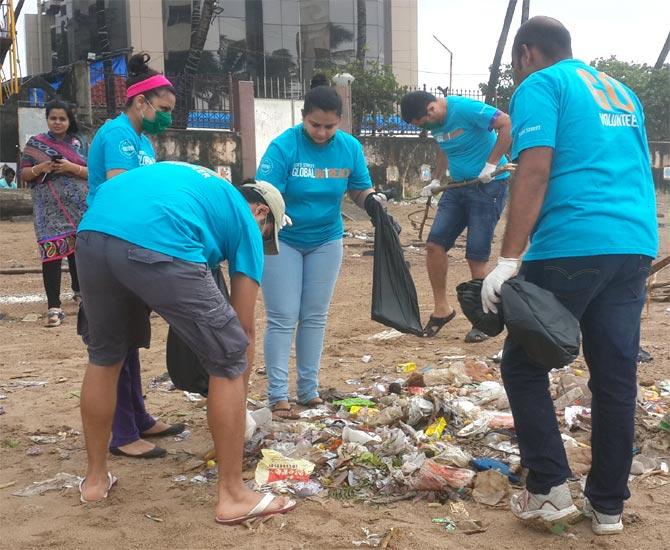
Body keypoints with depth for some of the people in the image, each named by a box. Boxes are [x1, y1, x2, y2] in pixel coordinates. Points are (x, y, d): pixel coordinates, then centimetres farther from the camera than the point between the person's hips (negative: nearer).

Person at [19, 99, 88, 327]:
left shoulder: (79, 143, 8)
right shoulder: (35, 143, 7)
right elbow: (24, 174, 6)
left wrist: (71, 167, -14)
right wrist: (41, 168, -13)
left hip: (79, 209, 2)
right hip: (50, 211, -1)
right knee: (52, 254, -10)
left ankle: (79, 291, 35)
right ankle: (53, 307, -9)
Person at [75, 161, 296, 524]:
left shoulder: (199, 184, 40)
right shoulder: (246, 222, 23)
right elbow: (243, 327, 23)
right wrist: (240, 391, 35)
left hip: (92, 233, 7)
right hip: (158, 246, -6)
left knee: (104, 356, 28)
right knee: (229, 362, 11)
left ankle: (95, 479, 40)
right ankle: (232, 495, 18)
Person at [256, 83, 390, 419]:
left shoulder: (350, 148, -7)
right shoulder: (284, 146, -20)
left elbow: (359, 190, 1)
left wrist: (372, 199, -21)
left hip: (325, 241, 4)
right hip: (282, 241, -4)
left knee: (315, 317, 10)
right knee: (283, 318, -4)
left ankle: (309, 390, 19)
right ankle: (278, 396, 1)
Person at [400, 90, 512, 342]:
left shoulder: (465, 109, -19)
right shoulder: (435, 123, 6)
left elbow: (508, 124, -24)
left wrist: (491, 165, -23)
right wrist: (436, 180, 15)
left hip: (488, 185, -8)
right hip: (458, 186, 8)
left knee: (476, 257, -6)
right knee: (434, 244, -2)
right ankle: (441, 308, 14)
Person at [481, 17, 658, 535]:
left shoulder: (539, 86, 1)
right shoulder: (621, 91, 24)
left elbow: (535, 171, -13)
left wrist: (508, 260, -18)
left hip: (572, 246, -7)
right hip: (636, 245, 7)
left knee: (523, 366, 6)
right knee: (617, 375, 10)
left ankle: (550, 489, 5)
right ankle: (608, 505, 18)